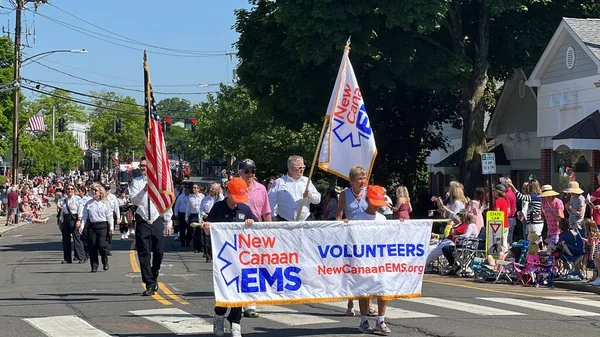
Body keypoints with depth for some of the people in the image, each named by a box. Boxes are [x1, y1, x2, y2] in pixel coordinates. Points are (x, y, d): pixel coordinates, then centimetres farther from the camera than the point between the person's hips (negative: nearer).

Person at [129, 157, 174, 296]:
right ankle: (150, 285, 6)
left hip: (157, 220, 0)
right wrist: (143, 190, -29)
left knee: (159, 252, 0)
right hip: (142, 221, 0)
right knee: (144, 254, -1)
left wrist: (168, 223, 7)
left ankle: (154, 277, 27)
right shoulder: (136, 182, 2)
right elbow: (134, 200, -11)